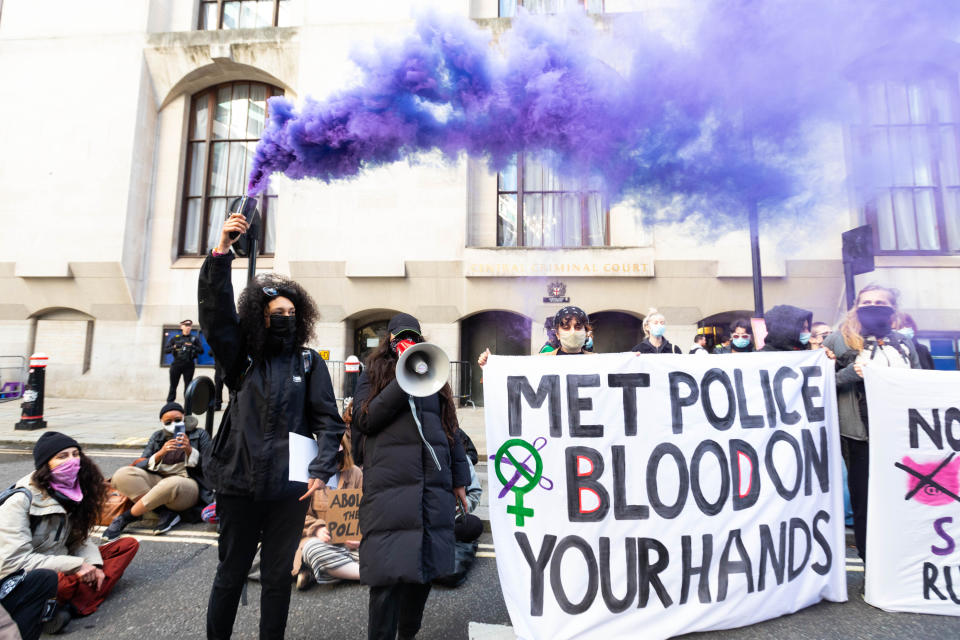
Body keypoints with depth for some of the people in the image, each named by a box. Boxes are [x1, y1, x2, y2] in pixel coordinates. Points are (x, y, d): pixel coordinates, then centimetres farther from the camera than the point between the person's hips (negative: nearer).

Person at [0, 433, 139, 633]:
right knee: (73, 580, -40)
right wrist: (76, 565, -24)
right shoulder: (21, 500, -19)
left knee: (129, 545, -8)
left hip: (60, 566, 8)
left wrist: (92, 564, -12)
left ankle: (76, 606, -22)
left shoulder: (70, 490, 1)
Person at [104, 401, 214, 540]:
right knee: (122, 474, -20)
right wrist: (160, 453, -13)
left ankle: (125, 518, -17)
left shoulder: (200, 435, 8)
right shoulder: (158, 437, 18)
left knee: (171, 484, -40)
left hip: (188, 484, -4)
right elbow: (140, 466, 7)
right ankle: (166, 513, -24)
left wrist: (189, 450, -14)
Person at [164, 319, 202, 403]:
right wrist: (174, 347, -14)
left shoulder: (195, 339, 9)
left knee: (188, 386, 0)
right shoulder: (175, 338, 11)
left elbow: (201, 350, 0)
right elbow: (165, 350, 5)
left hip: (189, 365, 0)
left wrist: (192, 347, -16)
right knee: (173, 386, 3)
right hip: (176, 364, 1)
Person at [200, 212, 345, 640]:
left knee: (278, 577, 14)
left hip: (289, 489, 0)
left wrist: (321, 470, -12)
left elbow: (329, 421, -1)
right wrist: (222, 251, -21)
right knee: (231, 573, 16)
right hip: (239, 483, 1)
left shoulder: (309, 362, 1)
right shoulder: (241, 357, 4)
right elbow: (215, 309, -10)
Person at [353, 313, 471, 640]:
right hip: (389, 486, -3)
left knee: (425, 567, 11)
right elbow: (363, 420, -6)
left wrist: (459, 480, 13)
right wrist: (402, 382, -13)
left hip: (434, 487, 4)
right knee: (388, 572, -3)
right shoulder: (374, 374, 9)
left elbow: (449, 428, 16)